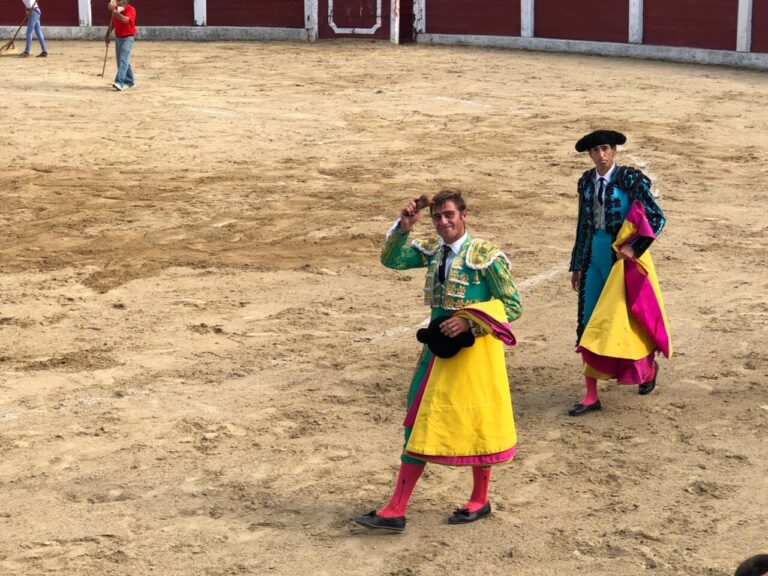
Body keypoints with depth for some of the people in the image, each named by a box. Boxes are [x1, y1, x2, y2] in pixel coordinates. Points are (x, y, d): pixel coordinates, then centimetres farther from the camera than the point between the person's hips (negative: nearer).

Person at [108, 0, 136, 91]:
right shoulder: (116, 9, 6)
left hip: (128, 38, -7)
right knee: (120, 61, 11)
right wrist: (107, 35, 16)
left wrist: (114, 11, -37)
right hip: (118, 38, 7)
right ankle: (129, 82, 22)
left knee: (123, 60, -17)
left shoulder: (131, 10, -14)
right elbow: (112, 23, 18)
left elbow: (125, 20, -33)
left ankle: (119, 82, -27)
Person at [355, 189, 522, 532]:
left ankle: (479, 501, 27)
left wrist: (469, 322, -22)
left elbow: (513, 306, -11)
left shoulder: (486, 255, -12)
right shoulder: (433, 251, 6)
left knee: (475, 424, 6)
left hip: (473, 349, -6)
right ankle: (396, 511, 7)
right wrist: (403, 228, -6)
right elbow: (391, 259, 11)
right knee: (420, 423, 5)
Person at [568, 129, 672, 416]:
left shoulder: (630, 179, -10)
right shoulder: (586, 181, 7)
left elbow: (657, 217, -10)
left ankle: (648, 366, 33)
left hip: (623, 257, -5)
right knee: (588, 325, 2)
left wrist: (633, 247, -17)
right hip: (594, 257, 5)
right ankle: (591, 395, 8)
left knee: (623, 319, 0)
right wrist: (577, 266, 16)